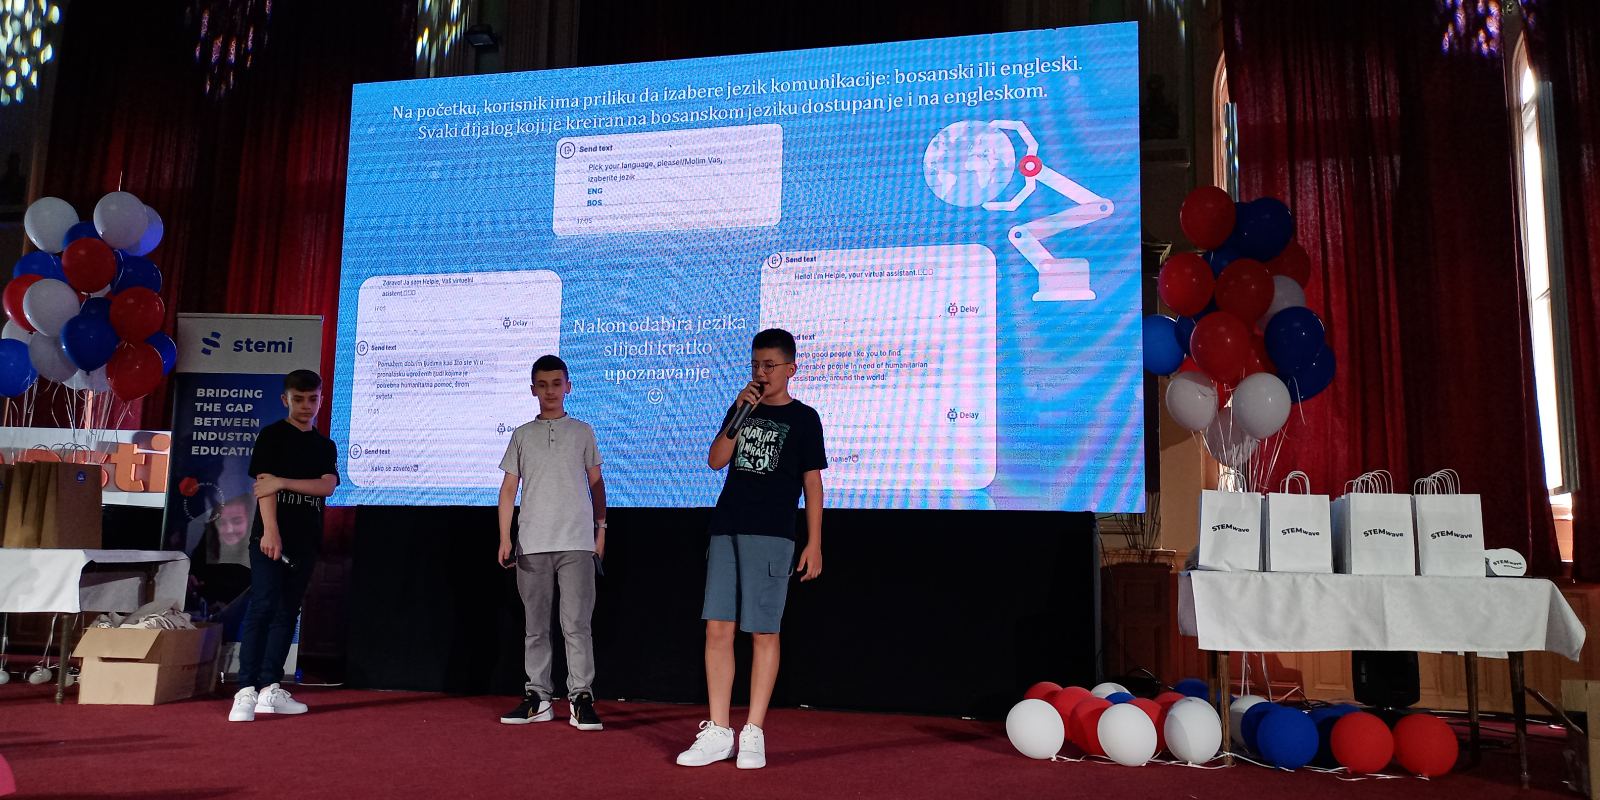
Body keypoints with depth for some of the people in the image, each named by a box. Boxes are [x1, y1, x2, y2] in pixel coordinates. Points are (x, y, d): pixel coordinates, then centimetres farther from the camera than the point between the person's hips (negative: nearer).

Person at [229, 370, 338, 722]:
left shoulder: (325, 446, 14)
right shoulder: (271, 435, 0)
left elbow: (327, 486, -2)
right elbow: (264, 485, -10)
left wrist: (282, 481, -14)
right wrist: (270, 530, -21)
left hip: (305, 541, 5)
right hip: (270, 536, -5)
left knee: (287, 613, 7)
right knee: (262, 608, -11)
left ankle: (269, 689, 12)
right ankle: (246, 691, -11)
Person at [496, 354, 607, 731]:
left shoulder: (582, 431, 9)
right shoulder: (522, 435, 11)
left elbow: (596, 482, 11)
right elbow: (508, 488, 9)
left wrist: (601, 527, 3)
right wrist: (504, 538, 2)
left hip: (576, 543, -2)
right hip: (532, 544, 2)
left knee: (576, 623, -6)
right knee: (535, 625, 8)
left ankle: (581, 698, -2)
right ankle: (538, 698, 16)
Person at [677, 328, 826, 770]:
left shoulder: (803, 417, 3)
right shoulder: (743, 408, 15)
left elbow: (812, 483, 1)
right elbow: (716, 460, 4)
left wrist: (814, 543, -5)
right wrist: (740, 413, -6)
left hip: (771, 535, -4)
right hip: (726, 530, 4)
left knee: (763, 633, -1)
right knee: (717, 628, 1)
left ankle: (754, 733, 9)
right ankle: (718, 733, 9)